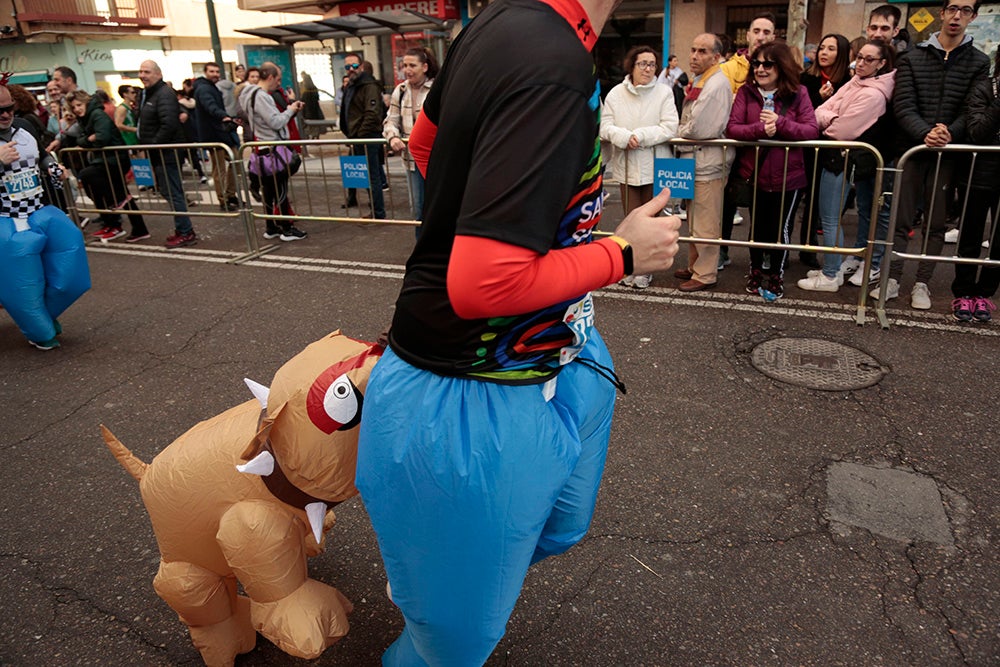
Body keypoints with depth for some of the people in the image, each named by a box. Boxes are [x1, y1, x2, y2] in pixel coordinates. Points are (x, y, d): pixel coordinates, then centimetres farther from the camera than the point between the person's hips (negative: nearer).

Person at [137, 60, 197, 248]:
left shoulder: (165, 94, -14)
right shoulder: (148, 94, 19)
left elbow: (169, 124, -27)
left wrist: (153, 145, -20)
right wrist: (145, 145, 13)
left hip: (166, 154, -10)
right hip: (158, 154, 10)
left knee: (172, 193, -7)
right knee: (169, 192, 14)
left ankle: (186, 233, -1)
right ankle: (182, 229, 22)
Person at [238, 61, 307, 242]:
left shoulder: (259, 94, 15)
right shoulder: (261, 96, -16)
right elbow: (275, 122, -20)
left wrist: (292, 110, 10)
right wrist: (290, 110, -6)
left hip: (265, 150, 10)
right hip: (272, 150, -10)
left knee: (269, 190, 12)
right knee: (280, 190, -5)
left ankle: (271, 228, 17)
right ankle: (287, 229, 0)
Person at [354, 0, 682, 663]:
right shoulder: (554, 65, -31)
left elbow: (425, 142, 18)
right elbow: (480, 286, -35)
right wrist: (624, 253, -19)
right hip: (476, 406, -10)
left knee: (559, 525, 30)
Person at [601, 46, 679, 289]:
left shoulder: (664, 92, -3)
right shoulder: (616, 93, 2)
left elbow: (670, 128, -11)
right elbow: (605, 126, -4)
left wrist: (639, 136, -17)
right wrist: (625, 137, -21)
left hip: (653, 166, -1)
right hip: (626, 166, 1)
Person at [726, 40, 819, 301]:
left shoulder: (798, 93, -6)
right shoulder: (746, 91, -3)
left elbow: (812, 131, -12)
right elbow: (732, 128, -12)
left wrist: (780, 123, -25)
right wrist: (760, 129, -28)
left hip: (788, 176, -1)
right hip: (754, 174, 1)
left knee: (780, 228, 11)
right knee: (757, 226, 15)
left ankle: (776, 275, 30)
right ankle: (756, 271, 36)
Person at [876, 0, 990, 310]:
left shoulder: (979, 63, 8)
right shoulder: (912, 58, 5)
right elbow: (903, 105, -7)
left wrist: (950, 132, -22)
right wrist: (925, 133, -23)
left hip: (947, 155, 1)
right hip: (911, 149, -1)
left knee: (935, 223, 5)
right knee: (901, 219, 1)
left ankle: (922, 283, 13)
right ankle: (892, 279, 9)